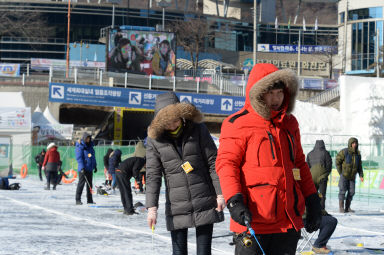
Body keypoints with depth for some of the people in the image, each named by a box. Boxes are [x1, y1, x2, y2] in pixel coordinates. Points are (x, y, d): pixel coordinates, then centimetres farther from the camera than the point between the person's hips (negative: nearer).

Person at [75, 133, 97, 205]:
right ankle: (78, 200, -6)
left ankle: (89, 200, 17)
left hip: (90, 169, 8)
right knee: (81, 183, -8)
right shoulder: (80, 147, -10)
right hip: (83, 169, -8)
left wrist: (95, 166, 20)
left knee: (90, 184, 11)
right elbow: (79, 158, -16)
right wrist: (82, 167, -22)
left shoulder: (90, 146, 14)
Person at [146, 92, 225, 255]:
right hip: (176, 207, 1)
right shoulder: (155, 139, -1)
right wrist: (152, 207, -9)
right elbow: (153, 175, -2)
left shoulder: (198, 130, -2)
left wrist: (220, 193, -4)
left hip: (205, 204, -1)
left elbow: (213, 163, 1)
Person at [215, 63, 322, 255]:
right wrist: (234, 201, -21)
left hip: (288, 222, 6)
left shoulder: (290, 123, 16)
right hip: (252, 221, -6)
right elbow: (226, 163, -8)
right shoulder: (237, 124, -4)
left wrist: (312, 200, 19)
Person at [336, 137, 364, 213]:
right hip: (344, 175, -5)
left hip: (352, 177, 5)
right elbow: (337, 161, -9)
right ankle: (341, 207, -3)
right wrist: (340, 173, -11)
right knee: (342, 190, -8)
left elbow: (359, 166, 11)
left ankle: (347, 208, 11)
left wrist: (361, 175, 1)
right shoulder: (344, 152, -13)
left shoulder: (358, 154, 4)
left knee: (351, 192, 3)